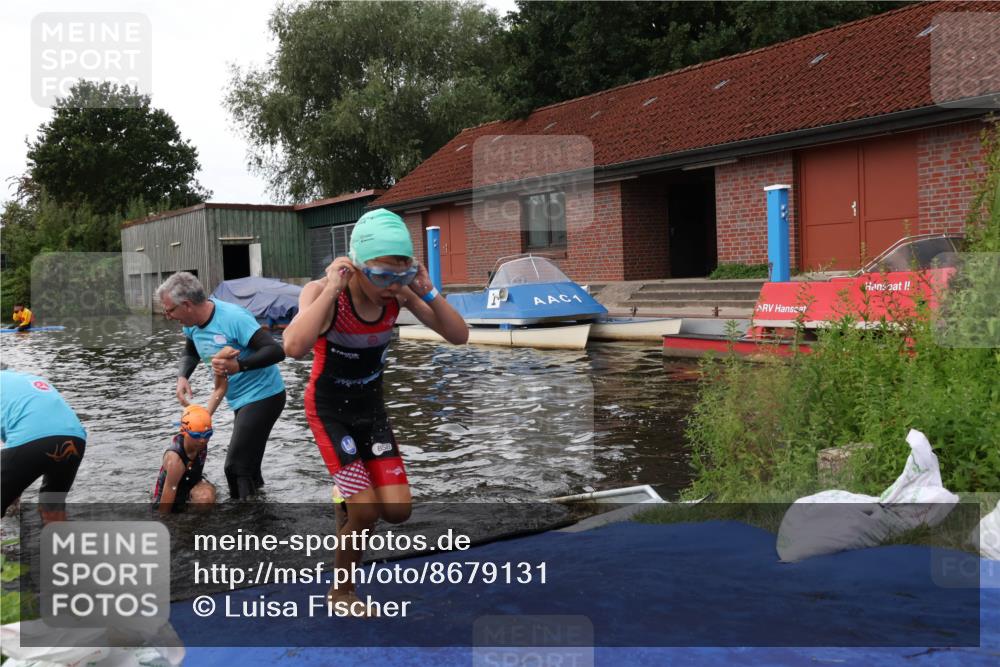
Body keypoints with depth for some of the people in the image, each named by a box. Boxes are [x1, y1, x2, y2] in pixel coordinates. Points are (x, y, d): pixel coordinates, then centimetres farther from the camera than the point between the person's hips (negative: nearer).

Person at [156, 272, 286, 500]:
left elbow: (276, 352, -30)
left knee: (236, 468, -15)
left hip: (263, 395, -9)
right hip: (241, 400, 9)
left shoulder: (234, 317, -26)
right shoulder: (192, 323, -1)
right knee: (247, 466, 17)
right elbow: (189, 353, 19)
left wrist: (238, 366, -42)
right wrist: (182, 377, -2)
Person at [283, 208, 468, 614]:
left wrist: (426, 292, -29)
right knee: (366, 512, -9)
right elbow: (294, 347, -46)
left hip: (372, 407, 5)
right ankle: (341, 592, 17)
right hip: (329, 409, -4)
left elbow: (458, 336, -16)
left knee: (397, 510, -3)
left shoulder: (398, 293, -15)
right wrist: (331, 289, -41)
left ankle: (351, 501, 31)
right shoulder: (324, 293, -26)